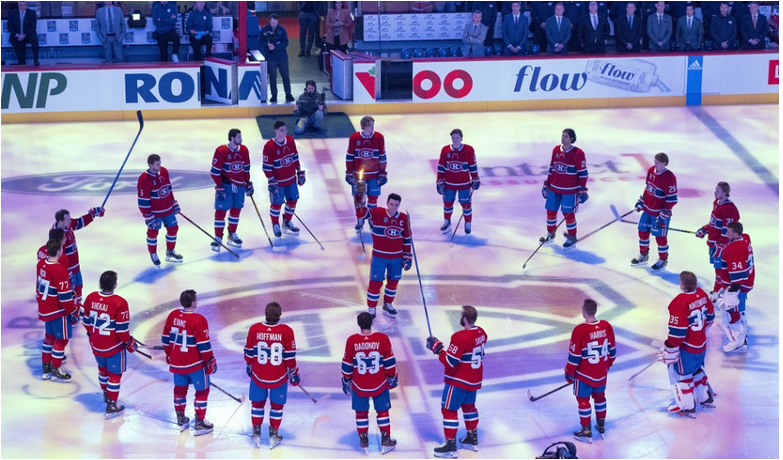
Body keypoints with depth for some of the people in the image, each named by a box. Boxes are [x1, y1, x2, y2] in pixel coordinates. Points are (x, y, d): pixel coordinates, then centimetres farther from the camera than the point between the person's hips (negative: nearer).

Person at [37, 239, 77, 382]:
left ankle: (45, 367, 31)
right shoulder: (59, 271, -27)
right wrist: (73, 311, -12)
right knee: (61, 339, 6)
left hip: (44, 309, 9)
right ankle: (55, 371, 14)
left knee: (50, 336, 22)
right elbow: (64, 296, -23)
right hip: (58, 311, -9)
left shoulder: (41, 264, -1)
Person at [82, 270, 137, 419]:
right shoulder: (119, 303, -24)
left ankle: (106, 393, 47)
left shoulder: (91, 298, -8)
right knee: (115, 374, 9)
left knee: (103, 367, 28)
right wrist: (129, 342, -3)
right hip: (114, 346, -6)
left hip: (96, 344, 6)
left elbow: (86, 320, 4)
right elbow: (122, 328, -19)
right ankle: (111, 405, 12)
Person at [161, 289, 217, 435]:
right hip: (195, 363, -6)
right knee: (202, 390, 8)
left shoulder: (172, 316, -2)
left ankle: (181, 420, 31)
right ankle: (199, 424, 10)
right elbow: (203, 344, -19)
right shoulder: (198, 320, -22)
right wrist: (210, 361, -7)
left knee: (180, 388, 21)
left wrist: (169, 354, 21)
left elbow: (165, 338, 7)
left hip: (176, 362, 6)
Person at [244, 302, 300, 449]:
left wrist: (249, 366, 18)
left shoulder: (254, 329, -12)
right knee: (276, 405, 16)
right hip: (279, 377, -1)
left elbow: (249, 352, -1)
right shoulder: (286, 331, -16)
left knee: (257, 404, 19)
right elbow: (290, 356, -10)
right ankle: (274, 435, 21)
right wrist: (293, 373, 4)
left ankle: (256, 434, 26)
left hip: (258, 376, 1)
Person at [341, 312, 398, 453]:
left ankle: (363, 441, 21)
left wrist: (346, 381, 11)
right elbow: (389, 361, -5)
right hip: (380, 384, 0)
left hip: (359, 385, 0)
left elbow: (347, 365, -3)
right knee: (382, 411, 15)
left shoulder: (352, 341, -12)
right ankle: (385, 441, 19)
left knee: (361, 412, 16)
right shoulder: (382, 338, -14)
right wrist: (392, 377, 10)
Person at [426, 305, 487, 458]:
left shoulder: (460, 337, -27)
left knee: (449, 410, 1)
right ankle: (472, 439, 36)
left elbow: (450, 361, -25)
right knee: (468, 406, 25)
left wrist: (437, 348, -15)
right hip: (474, 380, 9)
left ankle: (450, 446, 4)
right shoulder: (481, 333, -1)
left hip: (458, 381, -9)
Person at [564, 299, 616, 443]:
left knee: (583, 400, 10)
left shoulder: (580, 331, -24)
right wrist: (608, 364, 21)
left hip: (584, 374, -5)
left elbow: (574, 356, -17)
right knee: (599, 396, 24)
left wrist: (569, 372, -4)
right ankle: (601, 426, 36)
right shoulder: (606, 326, -8)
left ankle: (586, 431, 16)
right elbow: (612, 349, 4)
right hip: (601, 372, 5)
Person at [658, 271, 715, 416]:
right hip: (701, 343, 8)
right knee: (697, 369, 28)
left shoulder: (680, 302, -28)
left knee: (682, 373, 9)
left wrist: (670, 350, -16)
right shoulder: (702, 295, -3)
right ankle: (705, 396, 42)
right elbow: (709, 317, 12)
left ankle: (687, 406, 17)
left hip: (686, 347, -8)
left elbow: (677, 331, -26)